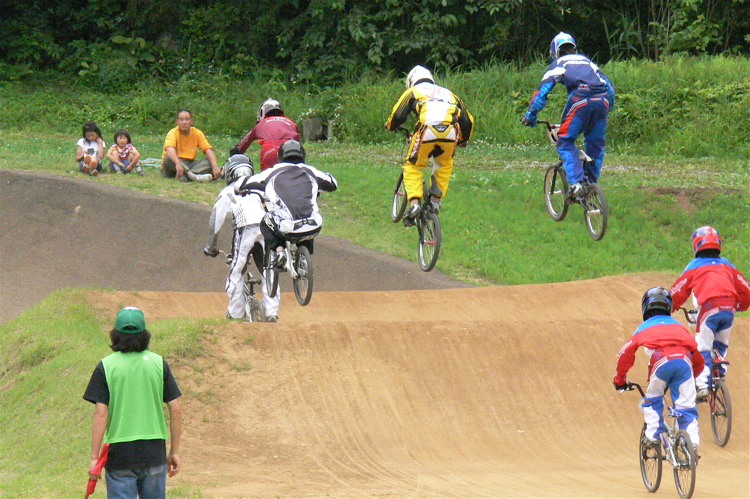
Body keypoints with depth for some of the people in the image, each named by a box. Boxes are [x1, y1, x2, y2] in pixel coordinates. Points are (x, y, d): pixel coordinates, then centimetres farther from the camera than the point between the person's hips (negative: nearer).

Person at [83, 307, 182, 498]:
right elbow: (176, 408, 1)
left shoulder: (106, 366, -4)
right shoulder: (159, 364, 2)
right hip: (154, 452, 2)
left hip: (119, 454, -2)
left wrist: (94, 457, -6)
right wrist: (175, 451, 9)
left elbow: (101, 413, -9)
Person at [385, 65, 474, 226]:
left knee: (412, 167, 13)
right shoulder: (447, 93, 35)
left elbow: (397, 115, 15)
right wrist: (464, 140, 50)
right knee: (445, 164, 30)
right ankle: (437, 200, 23)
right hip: (450, 132, 3)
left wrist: (390, 126, 37)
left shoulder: (413, 92, 25)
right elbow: (467, 120, 33)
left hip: (427, 131, -3)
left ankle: (415, 202, -6)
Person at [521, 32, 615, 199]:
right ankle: (591, 183, 20)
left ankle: (576, 183, -15)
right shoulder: (586, 60, 33)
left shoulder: (558, 63, 21)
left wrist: (530, 115, 15)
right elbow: (608, 85, 31)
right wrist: (608, 108, 40)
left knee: (565, 142, 3)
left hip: (580, 99, -4)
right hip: (603, 99, 4)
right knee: (596, 144, 19)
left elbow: (542, 90, 12)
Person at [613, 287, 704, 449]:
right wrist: (693, 375, 53)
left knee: (652, 399, 21)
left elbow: (626, 353, 24)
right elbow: (698, 358, 36)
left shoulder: (644, 327, 30)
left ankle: (653, 435, 10)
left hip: (661, 360, -2)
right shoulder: (678, 326, 37)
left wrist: (619, 380, 36)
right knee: (686, 404, 7)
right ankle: (692, 441, -3)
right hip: (684, 359, 2)